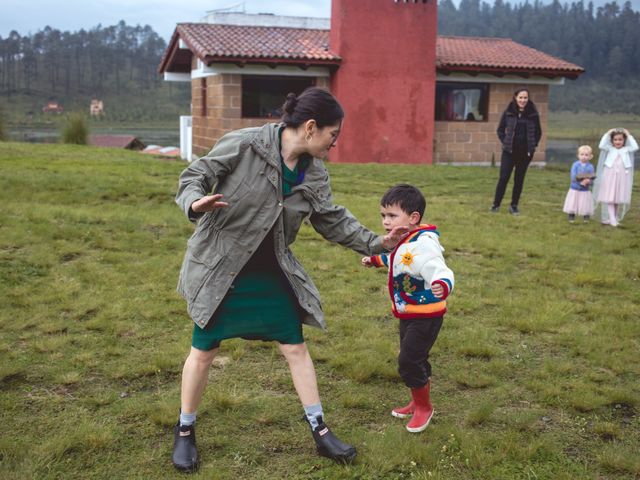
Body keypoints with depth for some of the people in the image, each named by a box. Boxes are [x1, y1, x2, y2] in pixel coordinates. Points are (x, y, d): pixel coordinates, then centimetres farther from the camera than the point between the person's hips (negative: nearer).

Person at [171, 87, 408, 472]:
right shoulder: (244, 145, -20)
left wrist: (374, 243, 4)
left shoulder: (315, 174, -2)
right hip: (218, 267, -5)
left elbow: (332, 219, 9)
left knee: (296, 347, 8)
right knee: (204, 351, 6)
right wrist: (195, 204, -38)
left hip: (271, 271, 5)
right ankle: (185, 432, 28)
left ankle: (321, 432, 22)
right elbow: (195, 175, -16)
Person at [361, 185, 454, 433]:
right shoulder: (401, 240, 2)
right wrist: (375, 259, 38)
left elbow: (440, 271, -41)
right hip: (407, 314, 10)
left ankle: (424, 407, 15)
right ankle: (417, 403, 39)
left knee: (409, 362, -7)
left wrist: (443, 286, -62)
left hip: (426, 316, -9)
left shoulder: (423, 245, -28)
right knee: (412, 360, 20)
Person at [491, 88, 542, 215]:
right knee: (504, 177, -5)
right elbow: (500, 130, 8)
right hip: (509, 151, -1)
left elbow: (538, 132, 10)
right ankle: (496, 204, 5)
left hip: (525, 152, 1)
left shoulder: (533, 114, -1)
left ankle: (514, 205, 16)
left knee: (519, 179, 7)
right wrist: (505, 142, -1)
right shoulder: (508, 113, -2)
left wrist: (533, 145, 2)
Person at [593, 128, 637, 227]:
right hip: (610, 176, -2)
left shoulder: (626, 150, 12)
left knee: (620, 199, 5)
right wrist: (607, 134, -2)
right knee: (610, 199, -6)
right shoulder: (610, 149, 7)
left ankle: (616, 218, 15)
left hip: (622, 176, 2)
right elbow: (601, 145, -8)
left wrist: (629, 136, 4)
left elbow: (635, 147, -3)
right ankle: (611, 220, -5)